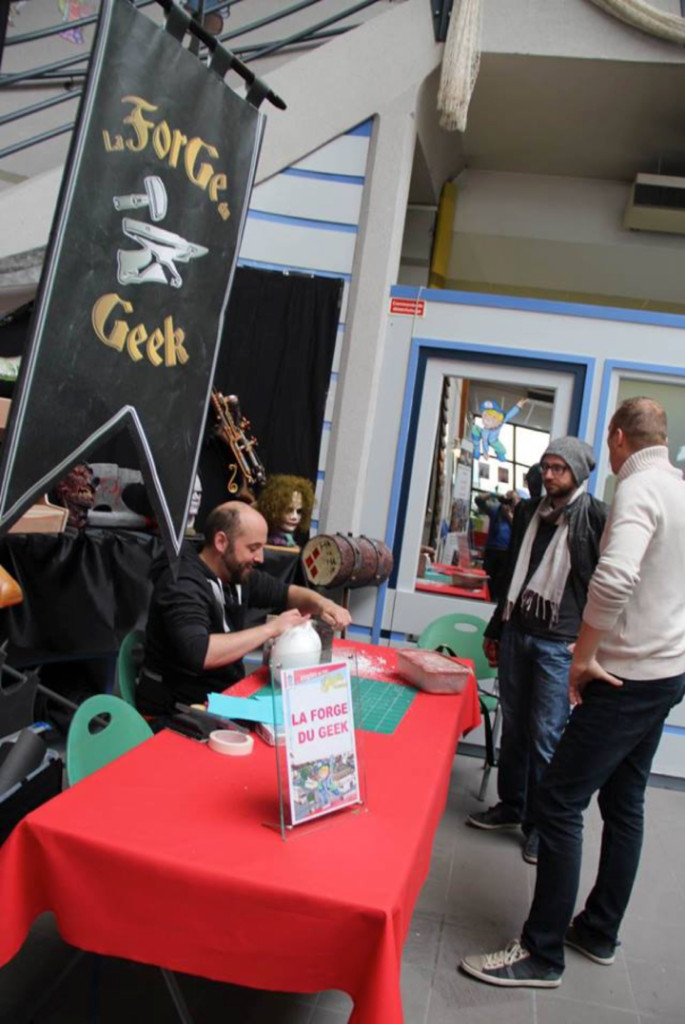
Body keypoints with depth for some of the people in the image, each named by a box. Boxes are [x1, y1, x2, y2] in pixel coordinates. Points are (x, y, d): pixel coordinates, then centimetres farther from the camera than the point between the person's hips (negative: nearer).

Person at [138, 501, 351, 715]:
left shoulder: (237, 572, 1)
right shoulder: (182, 585, -22)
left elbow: (287, 593, 15)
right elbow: (198, 654, -36)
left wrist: (321, 603, -7)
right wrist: (270, 629, -28)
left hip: (224, 695, 8)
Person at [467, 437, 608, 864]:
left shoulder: (598, 517, -7)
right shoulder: (528, 511, 11)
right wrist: (495, 630, 20)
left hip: (560, 644, -5)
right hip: (517, 633, 6)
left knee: (546, 737, 0)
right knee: (514, 728, 14)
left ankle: (540, 823, 16)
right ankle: (510, 805, 30)